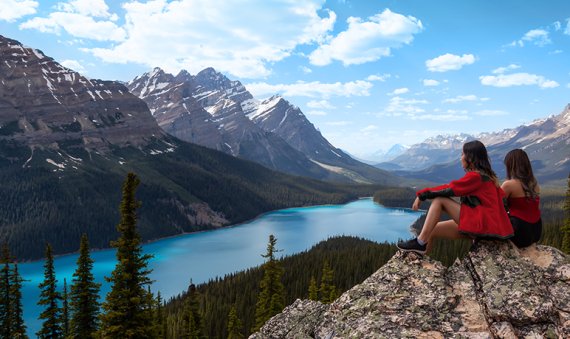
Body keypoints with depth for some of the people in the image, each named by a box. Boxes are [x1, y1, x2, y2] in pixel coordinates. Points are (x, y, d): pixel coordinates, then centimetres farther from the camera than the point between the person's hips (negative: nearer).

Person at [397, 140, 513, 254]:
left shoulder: (476, 176, -12)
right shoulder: (484, 175, 16)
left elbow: (449, 190, -12)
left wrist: (422, 195, -4)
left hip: (482, 224, -9)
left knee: (439, 200, -13)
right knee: (431, 230, 3)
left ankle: (420, 243, -16)